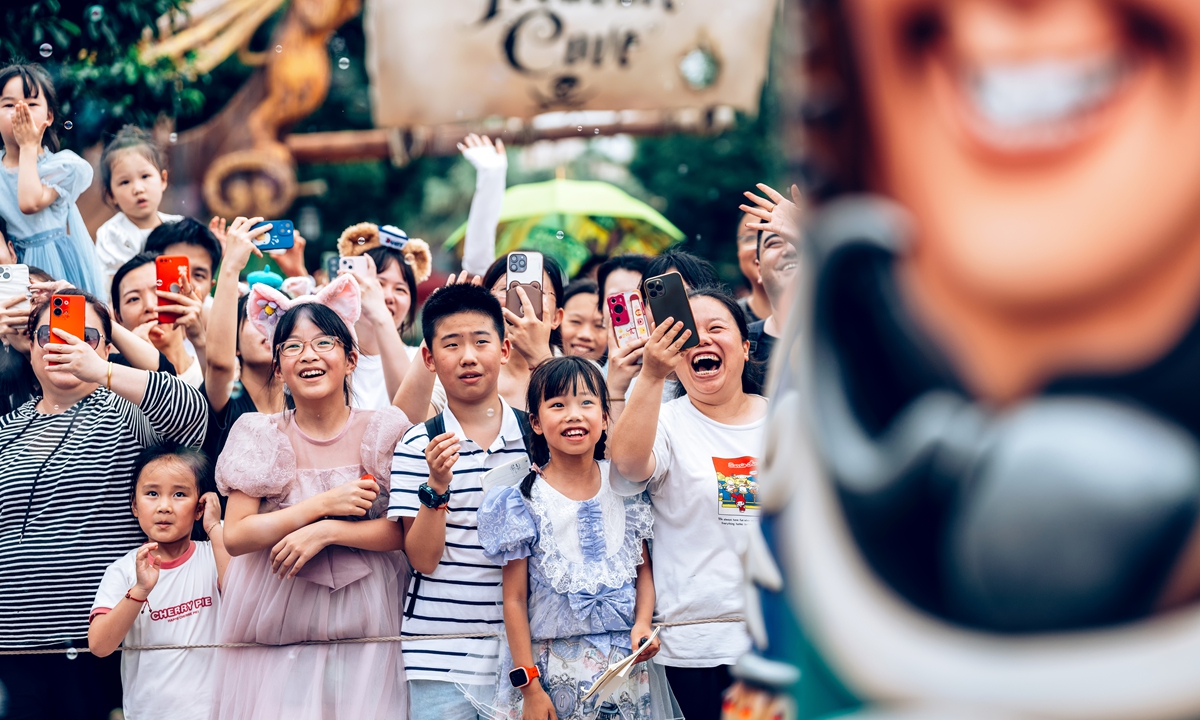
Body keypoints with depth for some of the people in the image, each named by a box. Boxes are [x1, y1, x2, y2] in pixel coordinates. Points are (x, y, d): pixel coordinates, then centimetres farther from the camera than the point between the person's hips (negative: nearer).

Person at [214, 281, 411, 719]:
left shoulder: (385, 432, 2)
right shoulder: (262, 437, 3)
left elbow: (411, 530, -5)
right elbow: (235, 536, -6)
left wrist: (327, 531, -15)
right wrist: (324, 505, -13)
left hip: (366, 634, 0)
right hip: (275, 636, 0)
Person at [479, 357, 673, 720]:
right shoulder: (524, 502, -6)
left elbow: (644, 568, 12)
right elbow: (515, 600, -5)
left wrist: (643, 623, -7)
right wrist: (530, 687, -9)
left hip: (626, 661, 3)